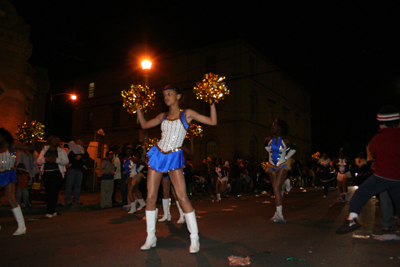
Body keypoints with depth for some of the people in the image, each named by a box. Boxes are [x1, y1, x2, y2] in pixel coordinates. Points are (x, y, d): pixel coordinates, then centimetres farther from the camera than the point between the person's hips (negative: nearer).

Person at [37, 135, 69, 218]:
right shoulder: (45, 149, 16)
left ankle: (50, 211, -6)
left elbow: (66, 161, -1)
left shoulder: (61, 151, 9)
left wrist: (56, 159, -15)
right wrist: (45, 159, -11)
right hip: (46, 173, 3)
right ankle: (52, 211, 10)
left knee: (54, 192, -10)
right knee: (48, 192, 3)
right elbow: (38, 161, 9)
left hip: (57, 173, -3)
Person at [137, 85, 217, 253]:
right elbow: (144, 125, 24)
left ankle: (194, 239, -2)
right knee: (151, 197, 3)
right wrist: (138, 107, 20)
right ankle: (151, 238, 16)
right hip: (157, 155, 5)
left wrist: (212, 102, -8)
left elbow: (213, 121, -3)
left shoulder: (187, 114, 1)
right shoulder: (163, 116, 13)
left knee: (182, 197, -13)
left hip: (174, 158, -4)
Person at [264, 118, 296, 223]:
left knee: (276, 188, -19)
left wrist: (285, 157, 5)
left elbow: (293, 149, 10)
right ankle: (278, 214, 20)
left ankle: (279, 214, -19)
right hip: (272, 167, 4)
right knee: (277, 190, 10)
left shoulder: (285, 141, -10)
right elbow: (266, 146, 23)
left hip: (282, 166, -4)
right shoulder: (269, 139, -1)